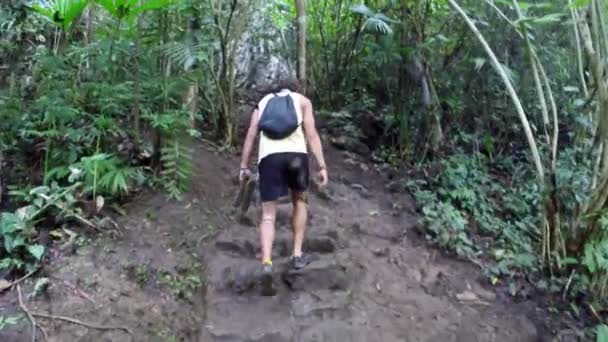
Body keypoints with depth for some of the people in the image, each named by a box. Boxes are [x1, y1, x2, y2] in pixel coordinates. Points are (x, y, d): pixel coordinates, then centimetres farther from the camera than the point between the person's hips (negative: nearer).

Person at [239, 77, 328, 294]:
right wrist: (322, 166, 4)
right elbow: (311, 134, 7)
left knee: (268, 215, 3)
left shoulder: (262, 102, 27)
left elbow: (250, 135, 16)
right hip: (296, 154, -1)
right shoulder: (303, 100, 20)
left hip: (268, 156, 1)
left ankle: (267, 264, -17)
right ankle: (297, 255, 21)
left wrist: (244, 166, 18)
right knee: (299, 201, 23)